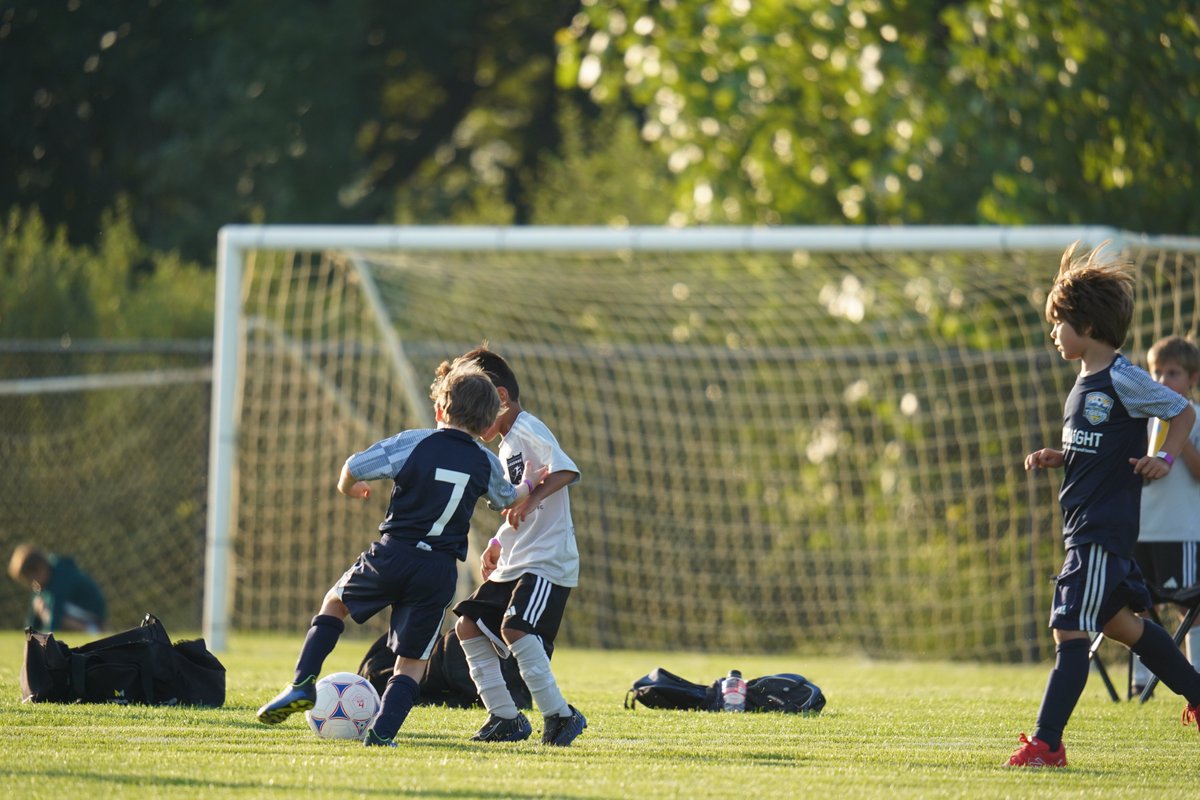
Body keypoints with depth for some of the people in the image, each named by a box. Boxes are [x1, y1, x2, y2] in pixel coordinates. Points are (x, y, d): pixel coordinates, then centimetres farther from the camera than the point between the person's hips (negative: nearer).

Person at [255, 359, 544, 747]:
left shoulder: (414, 443, -4)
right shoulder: (486, 463, 7)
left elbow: (355, 465, -10)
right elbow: (509, 499, 29)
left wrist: (348, 487, 14)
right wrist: (528, 483, 52)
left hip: (392, 555, -1)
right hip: (439, 570, 1)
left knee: (335, 603, 24)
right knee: (412, 662, 10)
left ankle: (302, 685, 10)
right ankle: (380, 735, -6)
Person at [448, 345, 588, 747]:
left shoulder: (528, 430, -10)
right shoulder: (507, 445, 20)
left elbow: (566, 471, -26)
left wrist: (531, 499, -37)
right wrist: (498, 544, 16)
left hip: (548, 562, -11)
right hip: (514, 563, 11)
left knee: (515, 628, -26)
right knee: (469, 626, 6)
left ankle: (560, 714, -19)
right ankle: (505, 718, 9)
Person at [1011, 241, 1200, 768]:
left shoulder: (1122, 380, -14)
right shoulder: (1085, 382, 13)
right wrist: (1052, 459, 9)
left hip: (1102, 530, -10)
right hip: (1085, 526, 10)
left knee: (1070, 629, -12)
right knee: (1118, 622, 20)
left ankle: (1047, 743, -13)